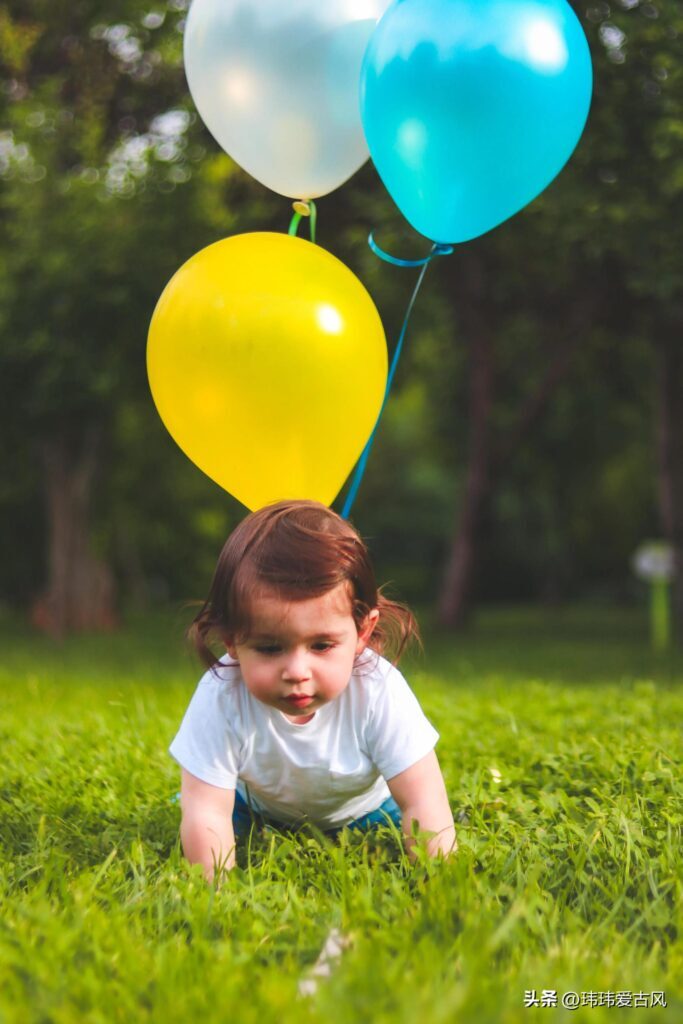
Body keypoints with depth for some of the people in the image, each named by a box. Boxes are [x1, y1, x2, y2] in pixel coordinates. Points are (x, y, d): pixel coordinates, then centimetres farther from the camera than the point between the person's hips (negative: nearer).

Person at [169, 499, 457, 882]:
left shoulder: (380, 692, -40)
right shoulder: (220, 698, -40)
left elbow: (423, 804, -35)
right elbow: (206, 816, -35)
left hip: (362, 807, 1)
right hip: (256, 805, 0)